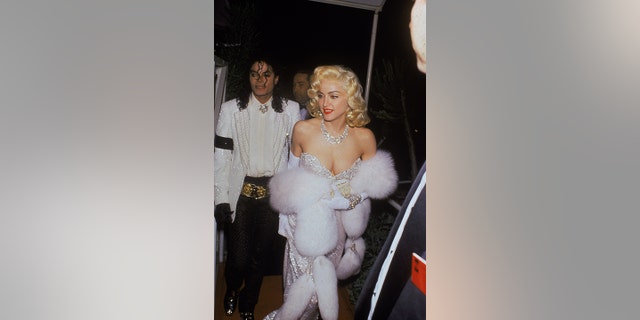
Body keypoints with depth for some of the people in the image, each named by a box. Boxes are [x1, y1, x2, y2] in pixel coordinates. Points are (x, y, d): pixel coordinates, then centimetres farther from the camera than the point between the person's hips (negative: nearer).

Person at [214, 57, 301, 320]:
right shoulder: (231, 109, 1)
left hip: (273, 193, 1)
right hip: (241, 193, -1)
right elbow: (222, 156, -1)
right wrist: (221, 199, -5)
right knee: (238, 257, -1)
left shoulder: (290, 110, 2)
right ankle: (232, 289, 37)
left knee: (261, 254, 11)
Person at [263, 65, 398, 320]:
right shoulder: (303, 130, -13)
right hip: (305, 225, -1)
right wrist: (285, 219, 8)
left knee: (322, 286, 18)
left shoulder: (364, 138, -12)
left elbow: (371, 185, 0)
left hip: (337, 228, 2)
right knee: (305, 286, 5)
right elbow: (291, 175, 2)